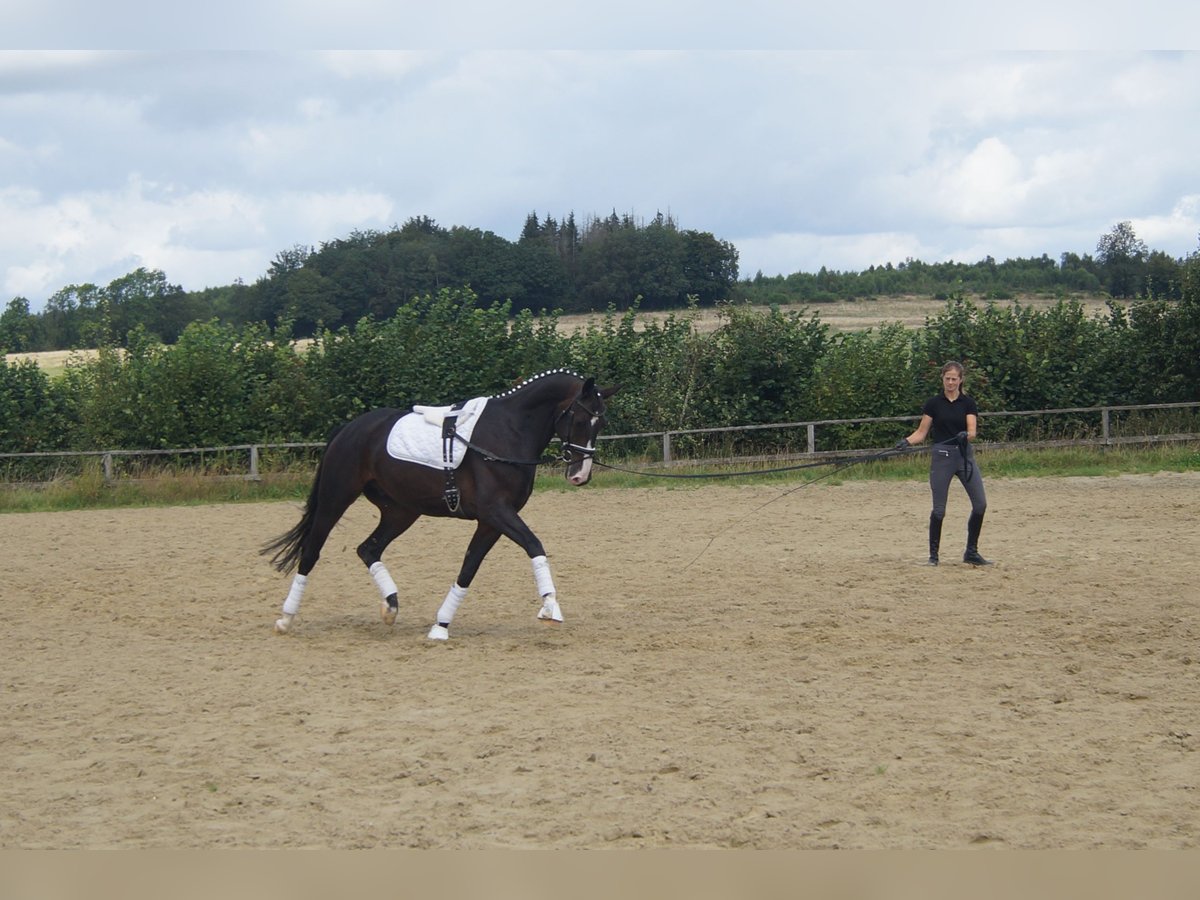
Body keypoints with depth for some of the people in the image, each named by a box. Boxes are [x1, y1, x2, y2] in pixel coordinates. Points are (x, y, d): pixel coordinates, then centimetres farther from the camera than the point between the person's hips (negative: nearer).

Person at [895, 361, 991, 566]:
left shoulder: (968, 403, 5)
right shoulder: (934, 403, 3)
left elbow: (973, 431, -6)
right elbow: (921, 433, 4)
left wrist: (966, 435, -29)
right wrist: (906, 441, -14)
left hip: (965, 455, 2)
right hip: (942, 456, -2)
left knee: (980, 503, -6)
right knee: (939, 509, -4)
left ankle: (971, 553, 7)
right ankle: (933, 555, 8)